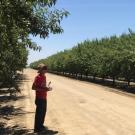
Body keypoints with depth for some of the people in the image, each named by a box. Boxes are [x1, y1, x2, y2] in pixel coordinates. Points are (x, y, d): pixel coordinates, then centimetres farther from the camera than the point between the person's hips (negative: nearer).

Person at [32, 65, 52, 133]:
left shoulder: (44, 77, 11)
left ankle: (41, 125, 30)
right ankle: (37, 128, 10)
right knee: (39, 113, -1)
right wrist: (43, 89, -23)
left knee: (43, 112, 16)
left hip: (44, 98, 9)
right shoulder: (38, 77, -15)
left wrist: (47, 88, 4)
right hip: (39, 98, -9)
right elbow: (33, 87, -19)